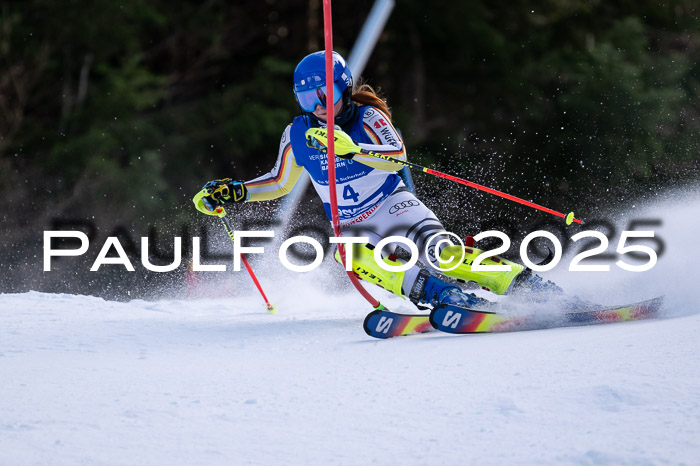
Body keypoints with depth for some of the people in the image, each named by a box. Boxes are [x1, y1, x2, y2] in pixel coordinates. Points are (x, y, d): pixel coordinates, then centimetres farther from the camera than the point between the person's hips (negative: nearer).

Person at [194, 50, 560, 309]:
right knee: (351, 257, -32)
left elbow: (397, 155, -32)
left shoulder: (367, 117, -13)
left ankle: (529, 285, -30)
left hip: (392, 205, -3)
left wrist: (351, 148, -47)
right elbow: (280, 183, 16)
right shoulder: (297, 135, 0)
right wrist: (234, 192, 4)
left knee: (436, 250, -30)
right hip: (352, 226, 3)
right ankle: (443, 295, -42)